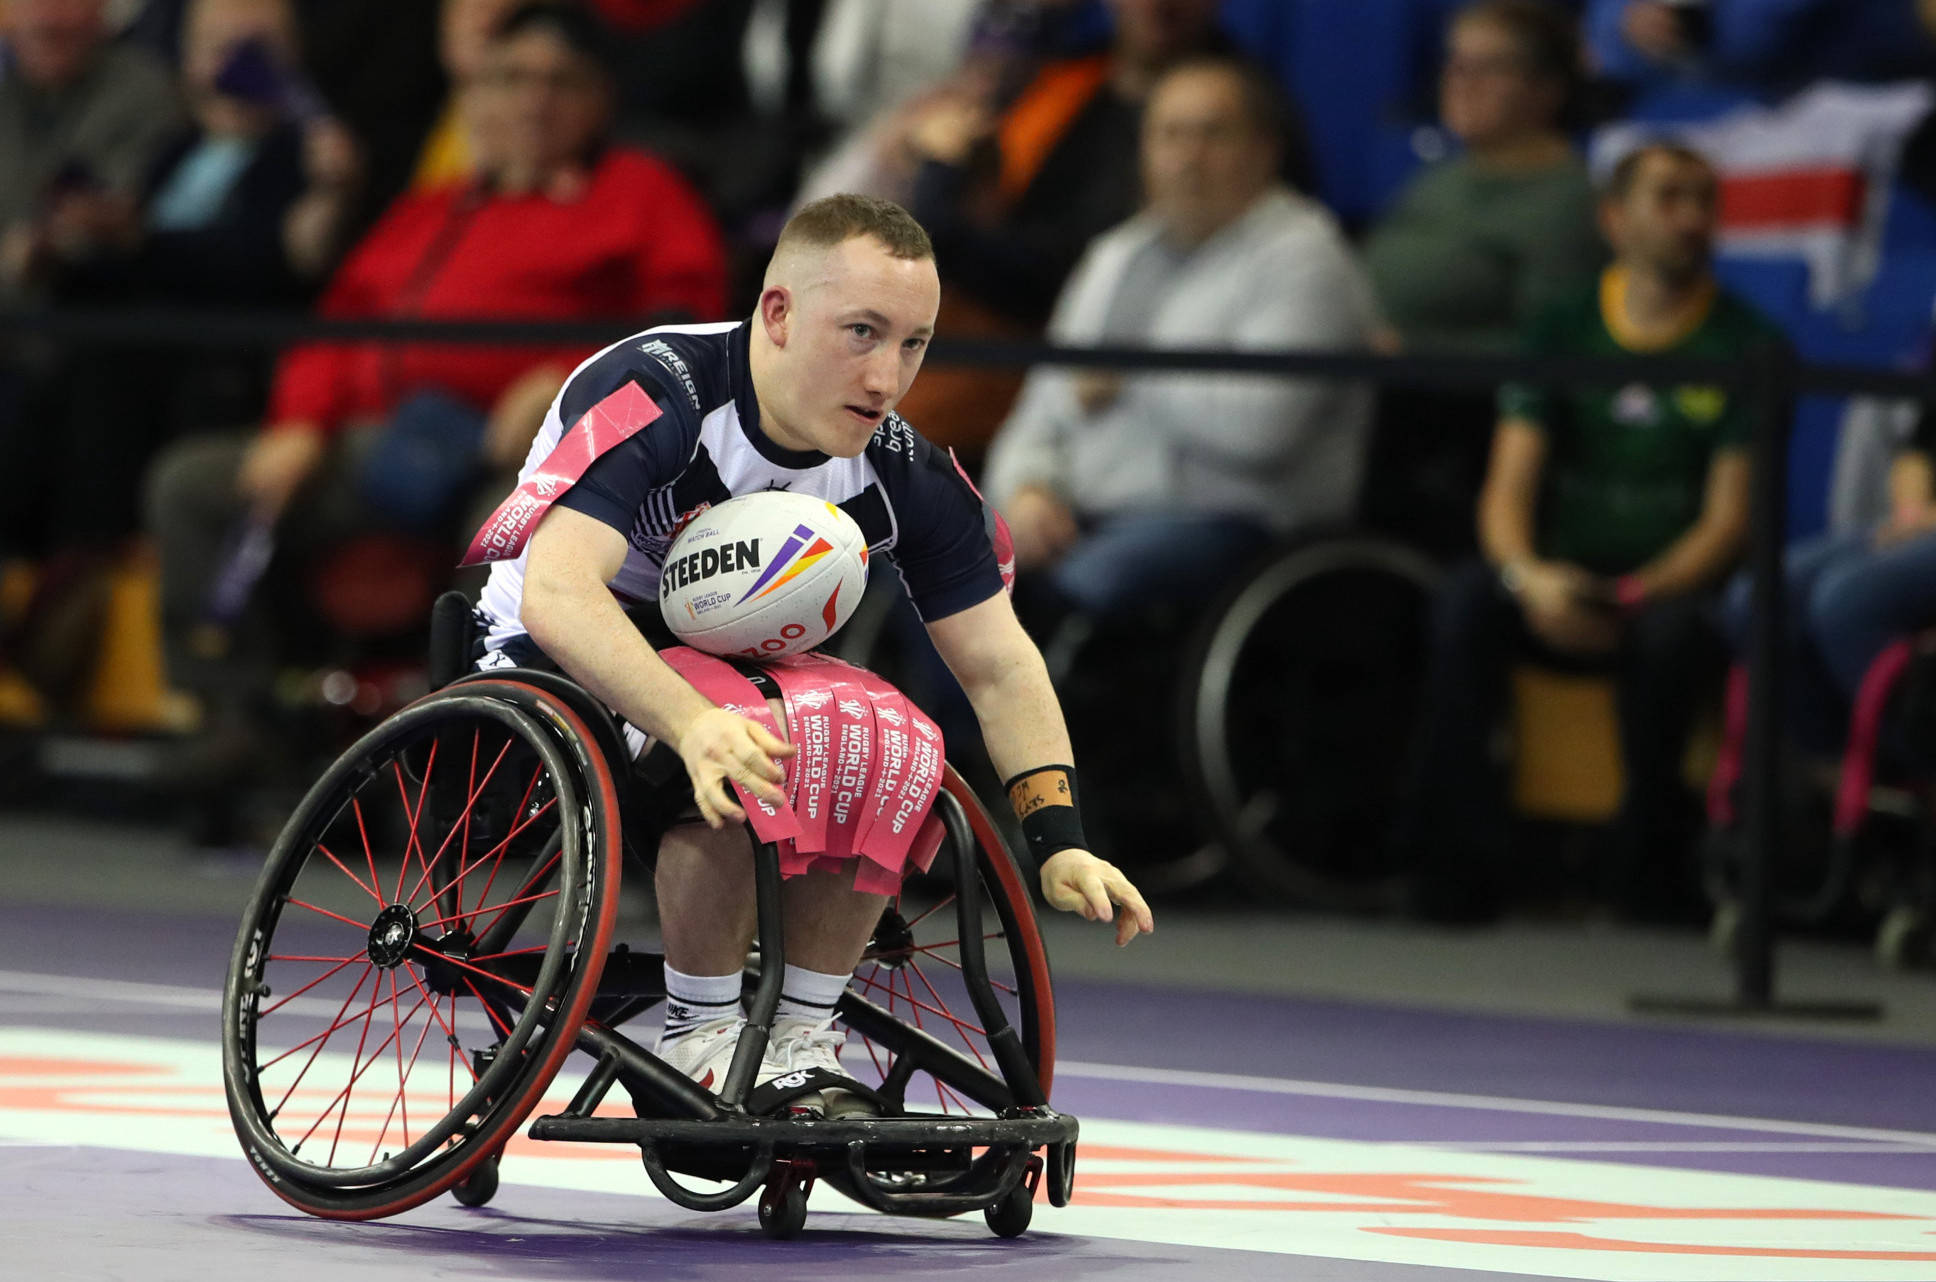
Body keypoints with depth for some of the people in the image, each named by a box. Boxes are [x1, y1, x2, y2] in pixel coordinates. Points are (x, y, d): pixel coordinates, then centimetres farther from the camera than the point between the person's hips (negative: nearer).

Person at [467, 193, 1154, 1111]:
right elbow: (556, 595, -42)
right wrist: (695, 724, -57)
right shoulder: (652, 393, -29)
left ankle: (801, 1042, -6)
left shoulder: (904, 473, -10)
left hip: (735, 673, 6)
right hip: (556, 665, -6)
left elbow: (996, 664, -4)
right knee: (736, 770, -33)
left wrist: (1057, 840, -19)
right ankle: (704, 1039, -15)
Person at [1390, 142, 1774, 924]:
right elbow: (1507, 491, 3)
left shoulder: (1746, 347, 4)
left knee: (1674, 631, -37)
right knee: (1465, 601, -30)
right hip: (1557, 588, 2)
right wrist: (1527, 575, -19)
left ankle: (1650, 856, -23)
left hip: (1674, 589, -2)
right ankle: (1454, 855, -30)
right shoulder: (1563, 333, 11)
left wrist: (1642, 595, -21)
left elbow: (1729, 520, -4)